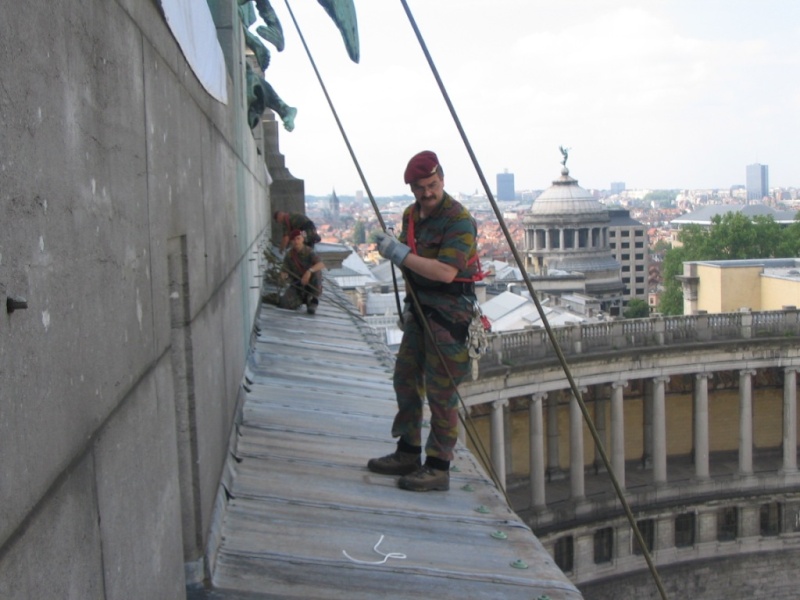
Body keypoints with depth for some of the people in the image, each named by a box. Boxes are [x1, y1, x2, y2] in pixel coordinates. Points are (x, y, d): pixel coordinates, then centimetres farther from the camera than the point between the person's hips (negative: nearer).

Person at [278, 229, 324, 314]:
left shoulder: (309, 252, -17)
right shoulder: (289, 254, -5)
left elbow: (321, 264, -34)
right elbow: (284, 272, -6)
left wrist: (309, 271, -52)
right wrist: (284, 276, -31)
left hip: (311, 283, -2)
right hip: (297, 284, 2)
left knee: (315, 272, -35)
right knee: (284, 304, -20)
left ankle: (313, 299, -12)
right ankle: (304, 298, 11)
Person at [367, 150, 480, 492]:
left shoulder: (459, 221, -18)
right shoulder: (411, 215, 10)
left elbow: (446, 272, -29)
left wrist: (399, 253, -27)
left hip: (449, 314, -9)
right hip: (420, 311, 9)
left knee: (440, 392, -5)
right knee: (406, 380, 15)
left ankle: (438, 469, 2)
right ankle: (408, 455, 27)